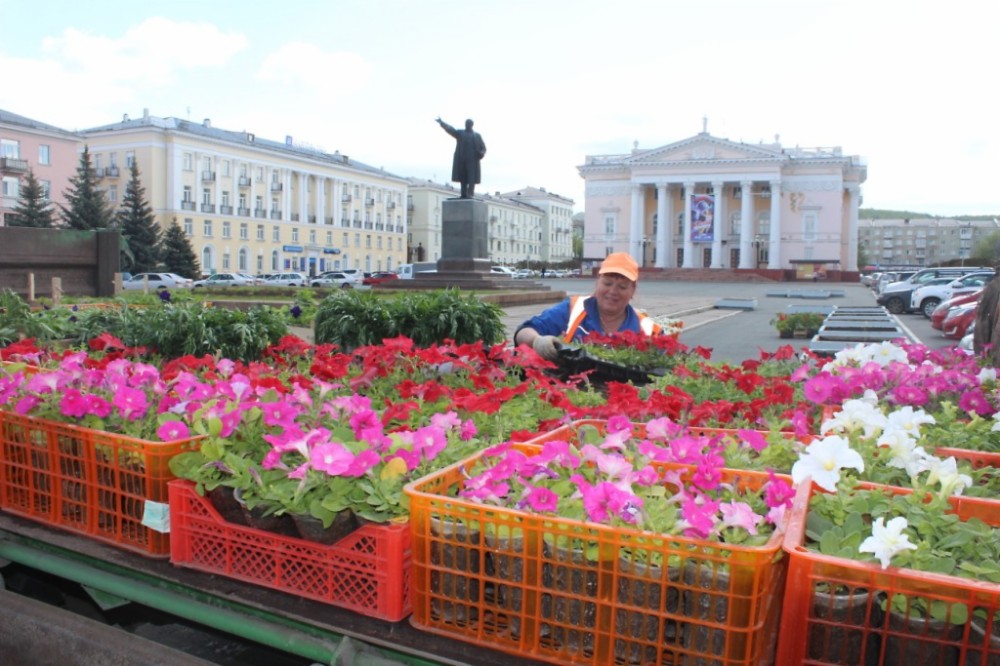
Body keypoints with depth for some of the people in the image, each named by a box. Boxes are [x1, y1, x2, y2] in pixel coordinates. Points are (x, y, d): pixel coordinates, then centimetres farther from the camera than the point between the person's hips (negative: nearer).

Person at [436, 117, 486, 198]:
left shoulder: (477, 135, 12)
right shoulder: (460, 133, 13)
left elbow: (483, 147, 8)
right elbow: (450, 129, -3)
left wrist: (481, 153, -16)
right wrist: (441, 122, -19)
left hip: (472, 160, -1)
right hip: (461, 159, 1)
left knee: (471, 178, -10)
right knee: (463, 178, 0)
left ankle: (470, 194, -15)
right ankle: (464, 194, 1)